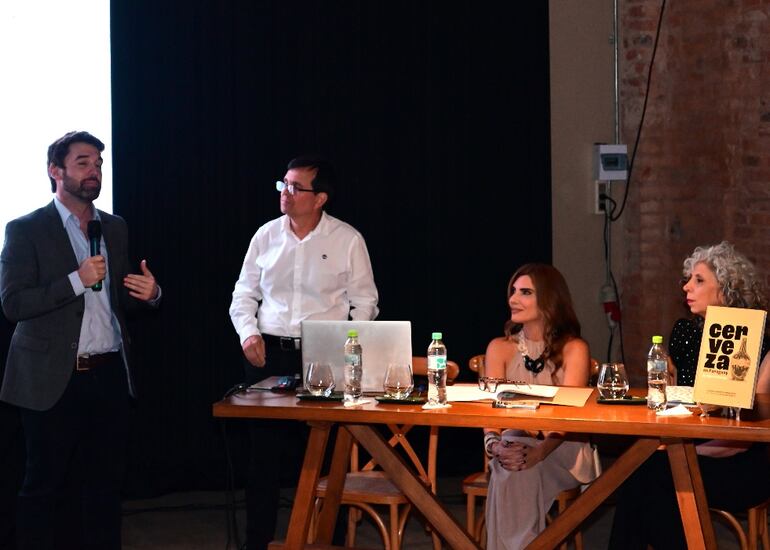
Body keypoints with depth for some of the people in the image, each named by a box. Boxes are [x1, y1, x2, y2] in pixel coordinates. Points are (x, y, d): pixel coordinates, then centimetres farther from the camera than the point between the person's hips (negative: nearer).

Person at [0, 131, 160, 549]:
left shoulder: (115, 228, 12)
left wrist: (149, 293, -3)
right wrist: (77, 280, -20)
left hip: (110, 375, 5)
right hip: (54, 379, -5)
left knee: (105, 483, 10)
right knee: (45, 487, 3)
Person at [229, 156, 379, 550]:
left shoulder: (347, 240, -2)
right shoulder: (267, 235, 5)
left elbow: (365, 302, 2)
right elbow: (244, 294, 11)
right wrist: (248, 333, -6)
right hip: (269, 354, 2)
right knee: (265, 451, 6)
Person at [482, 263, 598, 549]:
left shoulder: (573, 349, -3)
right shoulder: (499, 348, 7)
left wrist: (537, 453, -37)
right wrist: (493, 444, -31)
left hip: (561, 451, -2)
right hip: (515, 444, 2)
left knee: (518, 473, -34)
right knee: (510, 470, -33)